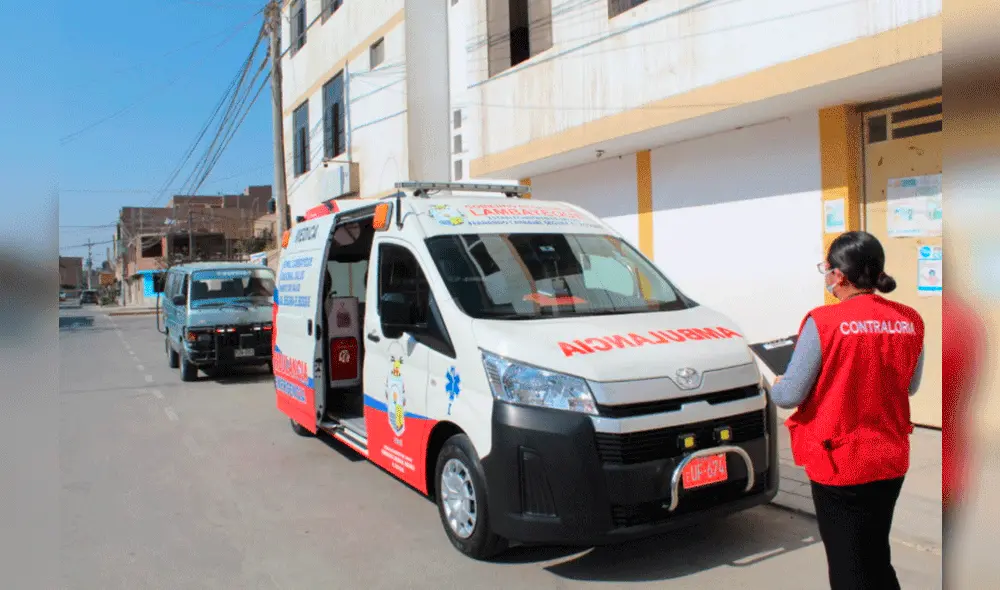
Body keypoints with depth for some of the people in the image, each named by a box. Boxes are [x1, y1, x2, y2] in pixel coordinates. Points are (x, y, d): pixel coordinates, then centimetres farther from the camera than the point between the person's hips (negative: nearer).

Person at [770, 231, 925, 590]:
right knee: (877, 560, 24)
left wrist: (776, 385, 7)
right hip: (892, 462, 6)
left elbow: (789, 396, -14)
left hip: (839, 465, -5)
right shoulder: (909, 321, -3)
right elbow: (910, 386, 12)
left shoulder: (824, 322, -18)